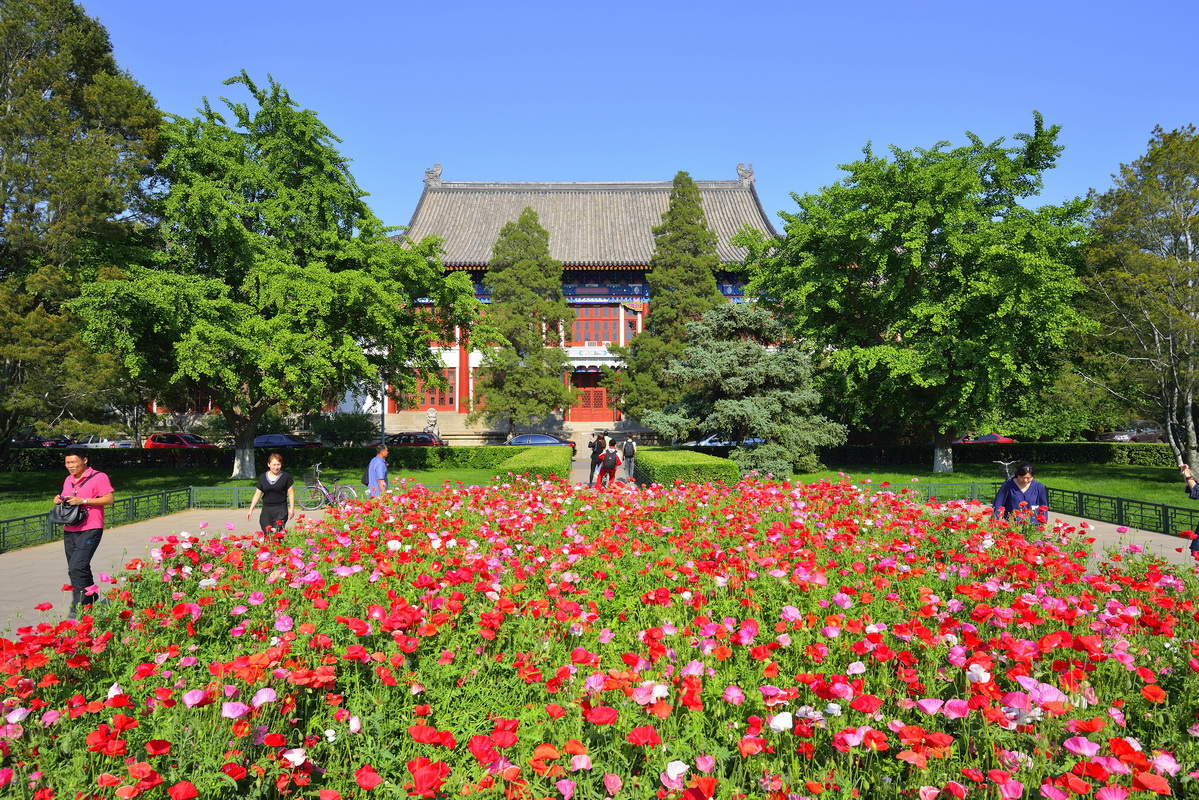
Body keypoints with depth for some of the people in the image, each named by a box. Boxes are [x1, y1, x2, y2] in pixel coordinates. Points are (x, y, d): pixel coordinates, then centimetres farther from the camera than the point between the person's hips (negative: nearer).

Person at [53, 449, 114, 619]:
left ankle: (78, 608, -11)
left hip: (89, 530, -8)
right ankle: (91, 602, 24)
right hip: (69, 531, 8)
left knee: (77, 568, -17)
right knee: (80, 569, 12)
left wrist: (84, 500, -19)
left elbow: (109, 499, -12)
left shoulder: (98, 477, -7)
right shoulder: (68, 480, 16)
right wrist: (59, 500, 4)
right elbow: (66, 499, 27)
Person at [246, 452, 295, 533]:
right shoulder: (262, 477, 11)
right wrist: (251, 510, 10)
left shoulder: (286, 477, 3)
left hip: (281, 509, -3)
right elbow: (257, 494, 14)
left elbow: (291, 493, 6)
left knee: (276, 532, -18)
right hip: (266, 509, 3)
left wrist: (291, 508, -2)